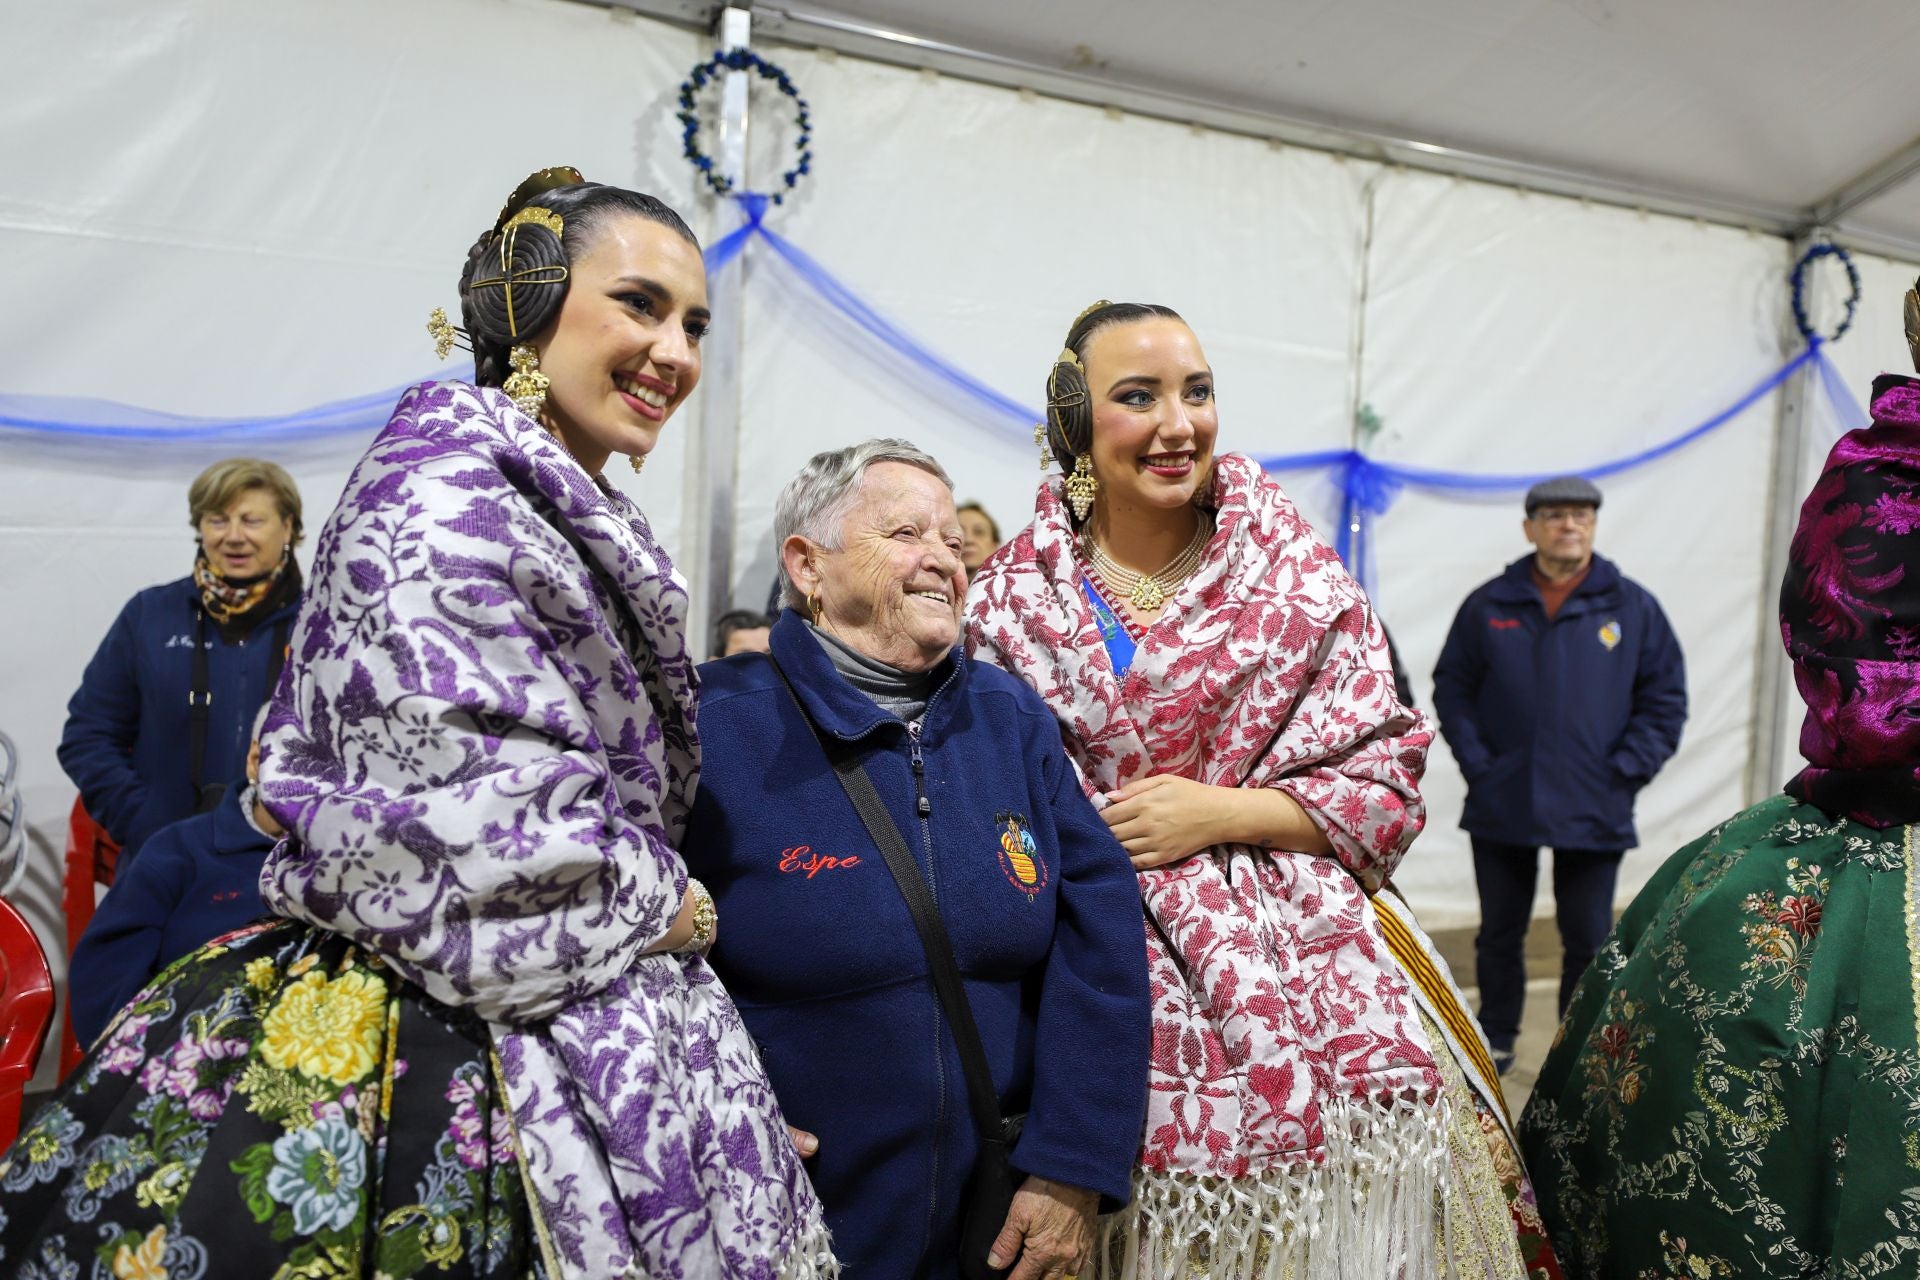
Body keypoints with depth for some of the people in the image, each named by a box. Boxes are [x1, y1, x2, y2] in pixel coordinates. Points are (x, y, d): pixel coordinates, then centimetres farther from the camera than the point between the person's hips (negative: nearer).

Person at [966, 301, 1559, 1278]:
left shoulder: (1299, 576, 3)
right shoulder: (1012, 601, 2)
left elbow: (1385, 785, 1)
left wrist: (1220, 811, -10)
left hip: (1309, 963, 1)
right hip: (1120, 985, 0)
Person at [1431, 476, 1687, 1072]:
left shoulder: (1633, 607, 0)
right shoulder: (1489, 605, 0)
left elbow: (1665, 700, 3)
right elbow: (1452, 689, 3)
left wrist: (1623, 772, -6)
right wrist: (1477, 764, -5)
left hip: (1594, 814, 0)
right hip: (1502, 808, 1)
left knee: (1589, 939, 8)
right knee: (1500, 932, 13)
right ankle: (1495, 1039, 30)